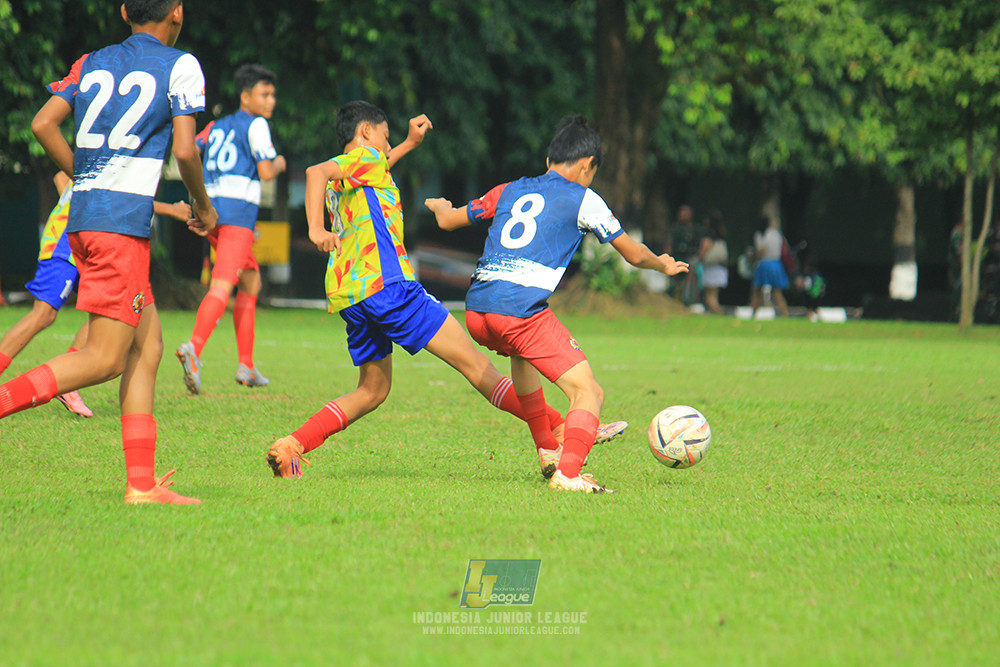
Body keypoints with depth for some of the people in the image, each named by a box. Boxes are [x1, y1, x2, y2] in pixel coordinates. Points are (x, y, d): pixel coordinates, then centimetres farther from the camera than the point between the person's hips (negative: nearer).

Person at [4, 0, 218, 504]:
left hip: (82, 217, 7)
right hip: (122, 222, -7)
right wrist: (203, 206, 10)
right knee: (104, 359, -8)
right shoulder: (179, 66, 1)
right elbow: (184, 149, -7)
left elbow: (43, 124, 7)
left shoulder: (93, 63, 17)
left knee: (148, 344, 11)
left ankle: (142, 483, 6)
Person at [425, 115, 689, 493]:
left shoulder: (509, 191, 21)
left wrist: (439, 206, 57)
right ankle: (567, 473, -24)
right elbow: (633, 255, 16)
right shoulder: (583, 200, 9)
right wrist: (663, 264, 37)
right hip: (522, 310, -7)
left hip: (475, 312, 7)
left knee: (522, 351, 39)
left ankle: (547, 450, 41)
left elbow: (448, 220, 33)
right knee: (589, 394, -3)